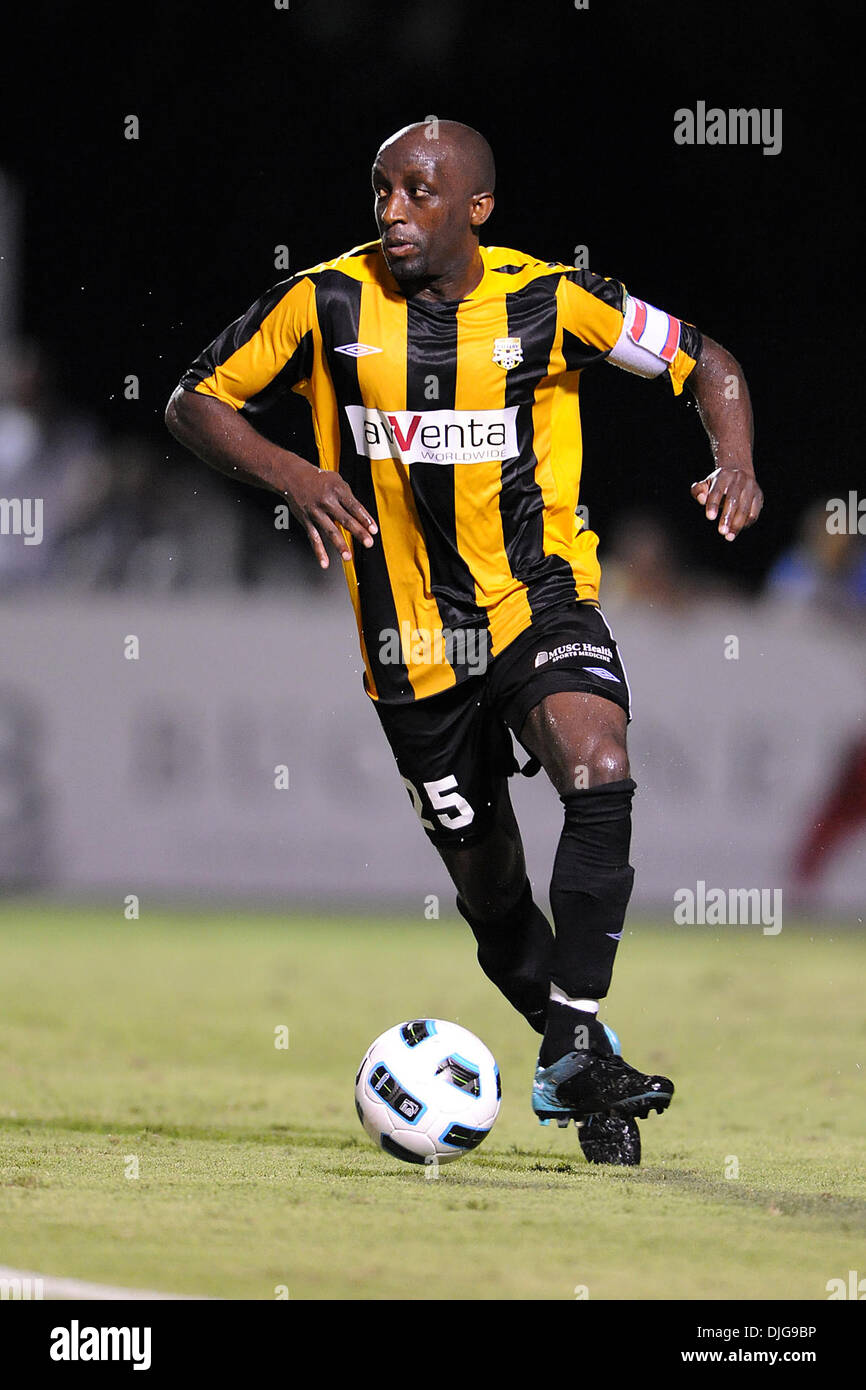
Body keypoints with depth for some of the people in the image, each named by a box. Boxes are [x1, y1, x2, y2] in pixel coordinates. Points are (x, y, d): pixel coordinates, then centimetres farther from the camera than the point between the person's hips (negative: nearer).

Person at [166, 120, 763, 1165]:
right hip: (413, 641, 1)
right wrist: (289, 474, -16)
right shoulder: (327, 303, -6)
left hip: (541, 600, -1)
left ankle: (574, 1054, -23)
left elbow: (703, 362, 5)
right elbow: (196, 403, 2)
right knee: (489, 886, 6)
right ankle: (572, 1054, 30)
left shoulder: (548, 301, -6)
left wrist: (736, 462, -14)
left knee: (599, 781, -28)